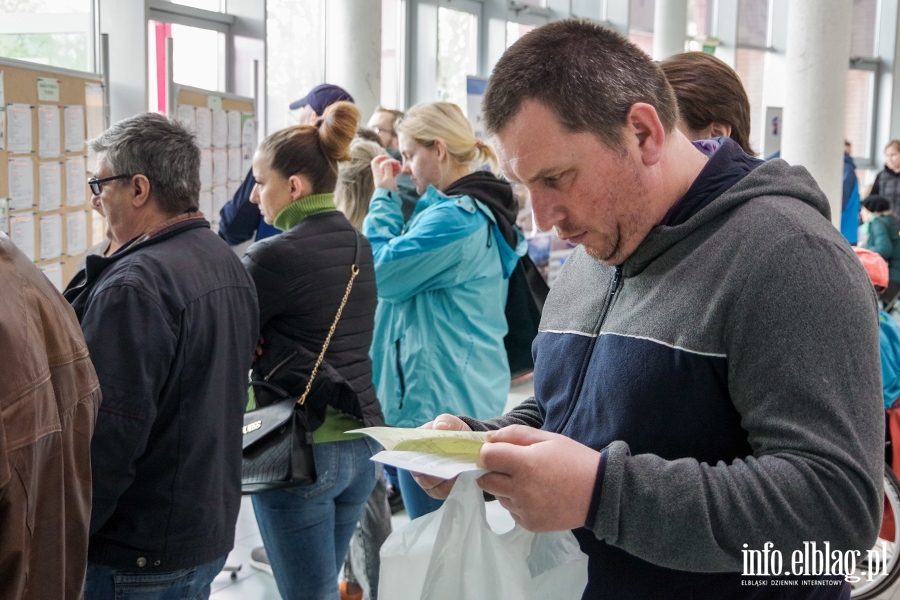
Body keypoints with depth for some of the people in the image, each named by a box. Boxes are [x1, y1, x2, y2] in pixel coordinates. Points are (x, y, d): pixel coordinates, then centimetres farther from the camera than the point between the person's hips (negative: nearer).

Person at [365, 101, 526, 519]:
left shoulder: (455, 218, -21)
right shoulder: (484, 210, 12)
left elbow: (381, 273, -15)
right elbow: (415, 260, 18)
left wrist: (384, 198, -6)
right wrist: (390, 200, 8)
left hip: (436, 404, -11)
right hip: (471, 396, 11)